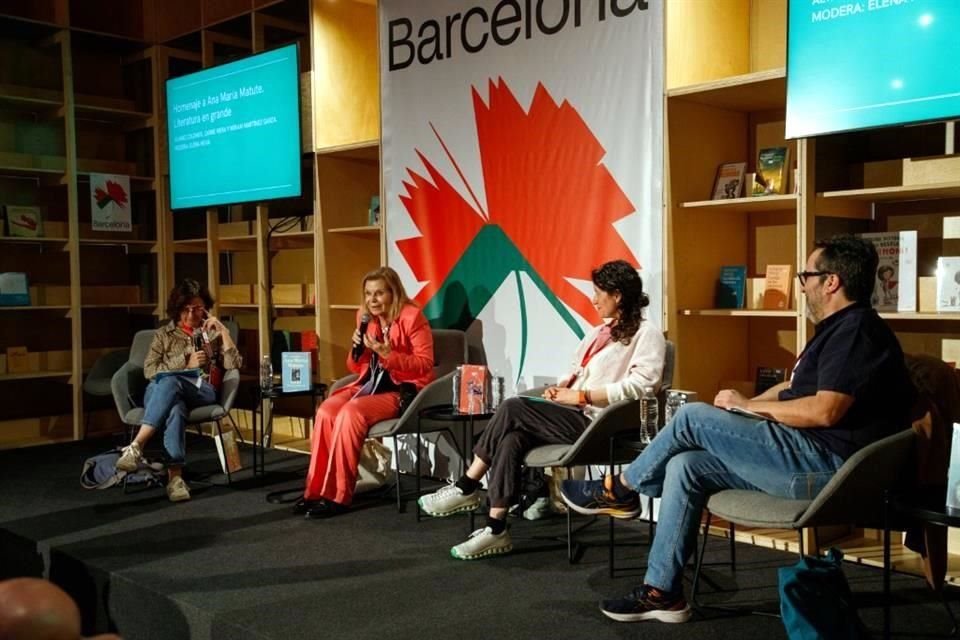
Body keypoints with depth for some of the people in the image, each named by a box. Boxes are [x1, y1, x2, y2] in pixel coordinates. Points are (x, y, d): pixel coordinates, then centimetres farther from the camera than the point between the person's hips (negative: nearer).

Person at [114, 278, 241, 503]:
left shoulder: (213, 332, 22)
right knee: (175, 407, -40)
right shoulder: (164, 334, 22)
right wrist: (185, 362, -3)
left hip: (202, 391, -1)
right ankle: (175, 476, -49)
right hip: (163, 391, 1)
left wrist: (223, 330, -1)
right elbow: (149, 370, 7)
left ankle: (136, 446, -44)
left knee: (170, 381, -38)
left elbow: (233, 364, 6)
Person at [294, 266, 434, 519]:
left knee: (350, 412, -30)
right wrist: (357, 348, -6)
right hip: (371, 385, 7)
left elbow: (425, 365, -14)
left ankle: (339, 495, -23)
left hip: (403, 389, -6)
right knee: (326, 411, -21)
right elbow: (355, 367, 16)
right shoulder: (366, 318, 10)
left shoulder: (412, 317, -10)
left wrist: (388, 354, -25)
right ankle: (316, 491, -17)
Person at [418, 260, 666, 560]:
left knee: (513, 409, -21)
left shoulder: (646, 334, -4)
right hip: (576, 415, 8)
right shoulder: (600, 331, 23)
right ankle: (496, 529, -19)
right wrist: (561, 386, 3)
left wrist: (581, 395, -18)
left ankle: (467, 488, -10)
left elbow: (641, 384, -17)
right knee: (512, 438, -21)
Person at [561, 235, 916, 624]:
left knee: (693, 418, -12)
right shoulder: (839, 329, 20)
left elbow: (825, 411, -25)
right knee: (685, 466, -1)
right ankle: (661, 591, 1)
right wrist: (742, 407, 8)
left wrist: (749, 406, -12)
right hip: (813, 459, 10)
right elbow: (795, 389, 25)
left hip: (826, 461, -10)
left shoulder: (856, 329, -14)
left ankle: (620, 490, 10)